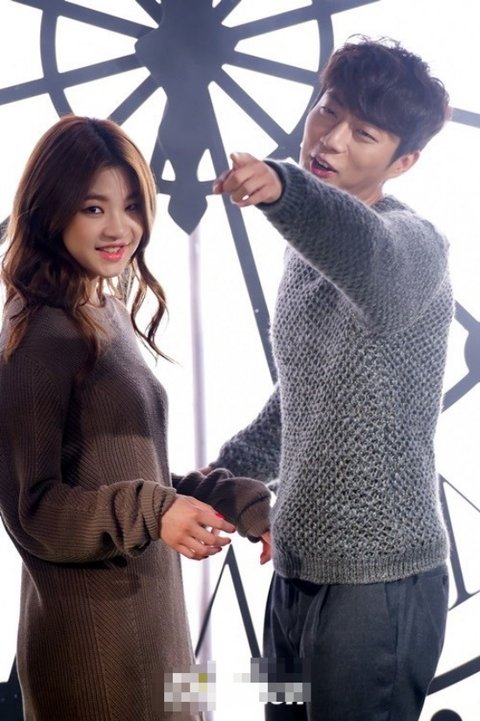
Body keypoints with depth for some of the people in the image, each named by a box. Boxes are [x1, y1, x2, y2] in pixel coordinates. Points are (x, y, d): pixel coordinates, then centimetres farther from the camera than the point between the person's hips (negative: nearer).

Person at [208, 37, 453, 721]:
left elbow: (376, 267, -40)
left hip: (379, 580, -8)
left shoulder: (412, 241, -13)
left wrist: (284, 189, -57)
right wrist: (230, 470, 14)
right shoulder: (309, 249, 13)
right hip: (296, 568, 8)